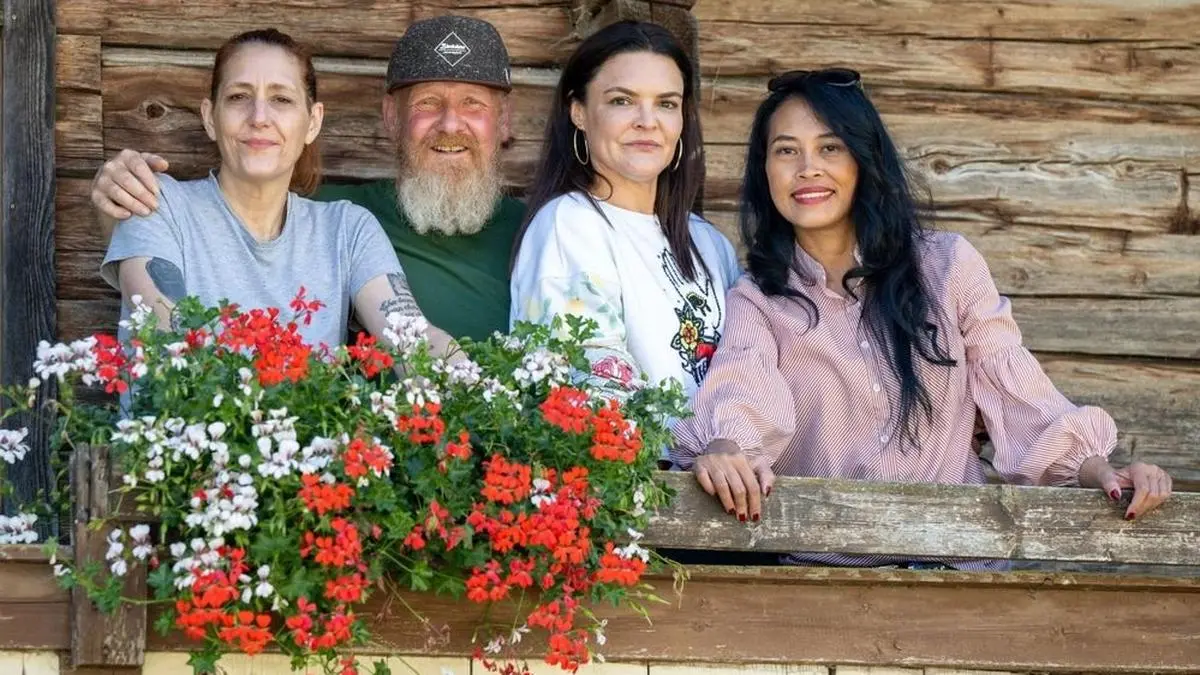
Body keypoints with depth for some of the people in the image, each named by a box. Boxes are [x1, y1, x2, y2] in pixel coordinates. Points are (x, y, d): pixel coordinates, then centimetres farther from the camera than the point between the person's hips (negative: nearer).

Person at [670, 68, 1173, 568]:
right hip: (820, 575, 0)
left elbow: (1018, 395, 11)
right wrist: (724, 447, -35)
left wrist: (1095, 470, -7)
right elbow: (741, 388, -12)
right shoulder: (755, 302, 9)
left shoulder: (950, 266, 11)